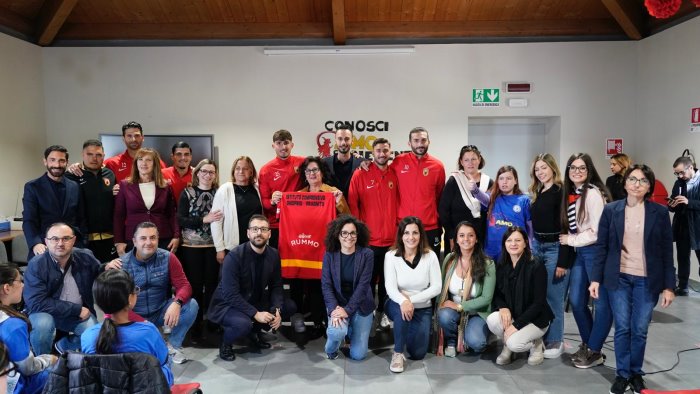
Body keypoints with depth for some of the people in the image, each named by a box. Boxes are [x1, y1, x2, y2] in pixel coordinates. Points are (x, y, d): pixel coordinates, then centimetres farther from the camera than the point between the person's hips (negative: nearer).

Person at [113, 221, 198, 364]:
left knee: (191, 305, -22)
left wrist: (176, 303, -34)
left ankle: (173, 345, 2)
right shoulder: (122, 264, -11)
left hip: (161, 312, 1)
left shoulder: (168, 258, -9)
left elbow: (184, 285, -15)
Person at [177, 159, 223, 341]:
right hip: (192, 246, -1)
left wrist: (218, 219, -11)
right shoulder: (187, 193, 2)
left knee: (212, 284, 5)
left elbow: (222, 217, 10)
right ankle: (195, 325, 14)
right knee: (194, 285, 3)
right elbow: (180, 220, -6)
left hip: (213, 245, 1)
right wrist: (205, 219, -16)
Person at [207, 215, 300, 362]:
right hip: (228, 304, -7)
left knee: (290, 307, -4)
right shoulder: (234, 256, -23)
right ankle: (225, 343, 0)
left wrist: (277, 310, -18)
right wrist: (255, 314, -29)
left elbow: (276, 286, 0)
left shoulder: (273, 255, -5)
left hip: (256, 302, 7)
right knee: (243, 323, -36)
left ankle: (255, 332, 16)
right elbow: (231, 294, -26)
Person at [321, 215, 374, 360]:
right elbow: (326, 285, -9)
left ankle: (351, 330, 31)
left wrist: (348, 310, -23)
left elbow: (363, 284, -15)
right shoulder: (329, 255, -5)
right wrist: (334, 309, -24)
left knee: (358, 355, -3)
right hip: (338, 304, 0)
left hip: (361, 306, 0)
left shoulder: (367, 254, -10)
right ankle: (331, 349, 6)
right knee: (337, 331, -32)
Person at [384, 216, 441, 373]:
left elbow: (436, 287, -12)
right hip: (397, 304, -2)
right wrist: (403, 301, -41)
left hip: (422, 308, 2)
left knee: (418, 353, -5)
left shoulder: (430, 256, -9)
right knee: (402, 310, -38)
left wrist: (412, 300, -24)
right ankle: (398, 354, -16)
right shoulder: (391, 256, -13)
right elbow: (390, 287, -20)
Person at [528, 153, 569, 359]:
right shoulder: (537, 193, 11)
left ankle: (555, 341, 14)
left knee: (553, 297, 1)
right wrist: (529, 250, 15)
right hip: (536, 246, 7)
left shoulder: (561, 192, -11)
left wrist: (563, 261, -16)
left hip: (555, 248, -7)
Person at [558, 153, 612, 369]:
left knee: (602, 302, 3)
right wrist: (569, 240, 1)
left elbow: (597, 231, -17)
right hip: (580, 252, 8)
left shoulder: (593, 193, -14)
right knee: (576, 300, 12)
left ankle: (594, 351, 14)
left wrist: (571, 240, -9)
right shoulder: (570, 193, 11)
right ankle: (587, 344, 29)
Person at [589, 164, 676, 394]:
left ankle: (636, 373, 26)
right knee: (622, 328, 4)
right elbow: (601, 246, 2)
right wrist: (596, 279, -2)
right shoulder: (611, 210, 0)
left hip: (647, 280, 0)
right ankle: (622, 374, 19)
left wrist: (669, 286, -2)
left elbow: (667, 252, 1)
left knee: (640, 330, 7)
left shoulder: (660, 212, -1)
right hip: (619, 278, 0)